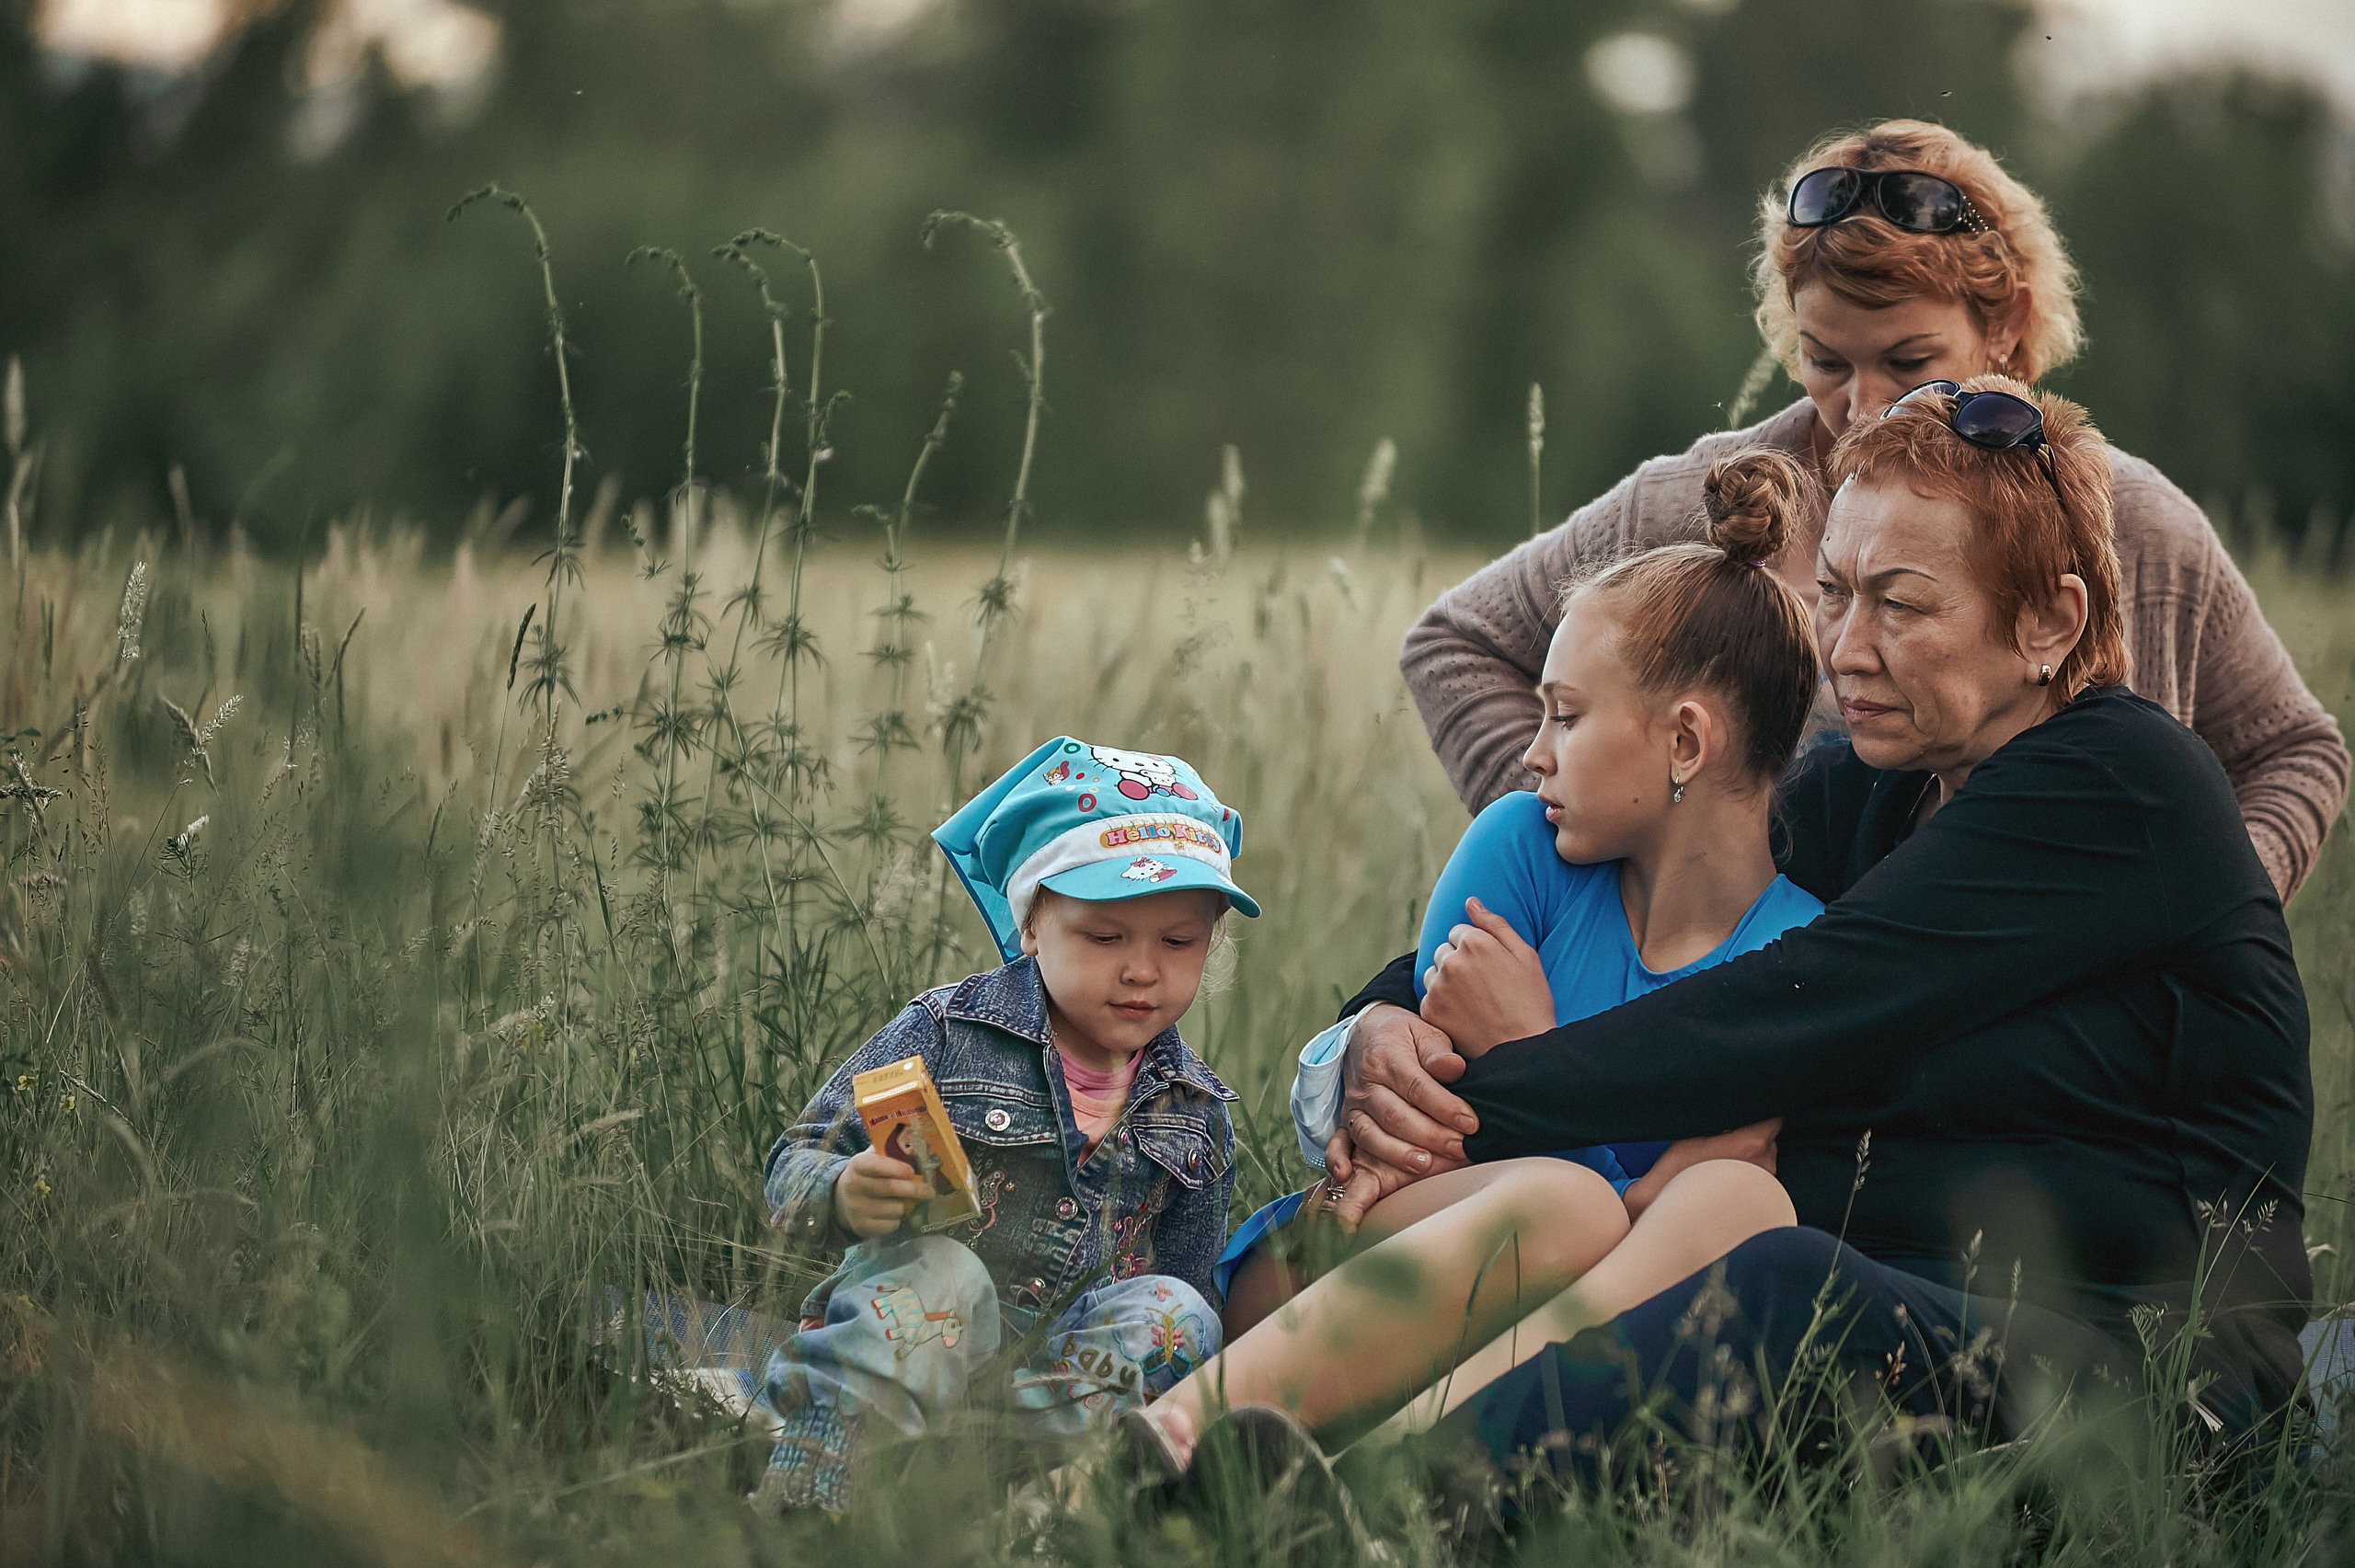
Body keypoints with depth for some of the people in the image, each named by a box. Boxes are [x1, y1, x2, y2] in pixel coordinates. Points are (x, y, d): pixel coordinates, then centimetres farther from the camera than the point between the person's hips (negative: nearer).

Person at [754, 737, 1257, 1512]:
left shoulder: (1197, 1114, 9)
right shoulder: (945, 1034, -3)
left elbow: (1185, 1269, 17)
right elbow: (793, 1168, -3)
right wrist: (844, 1198, -27)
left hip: (1063, 1359, 4)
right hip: (917, 1335, -3)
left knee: (1175, 1313, -23)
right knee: (943, 1272, -34)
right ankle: (794, 1496, -40)